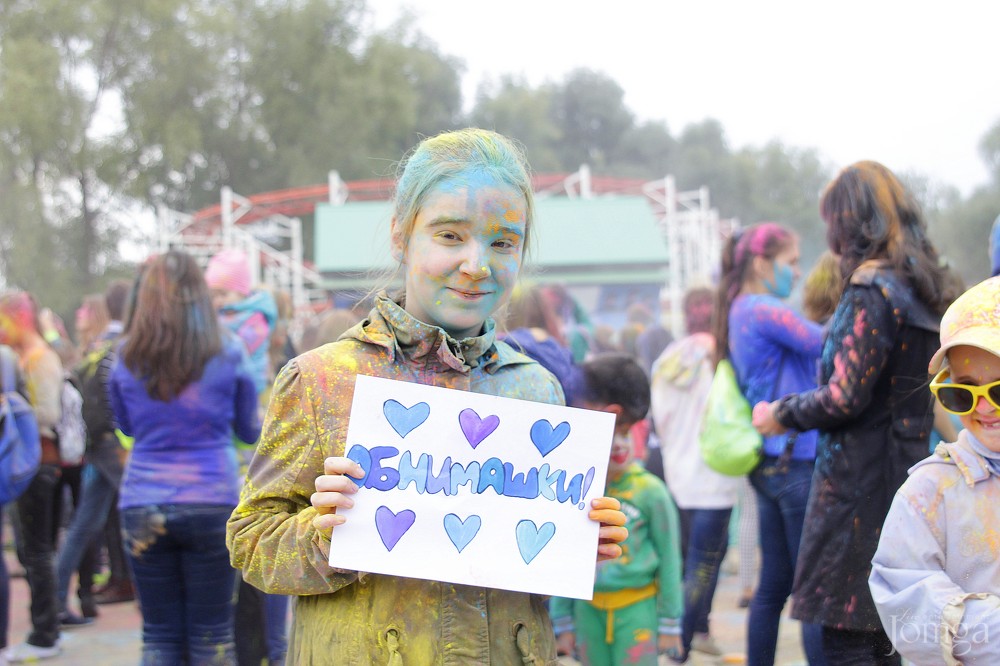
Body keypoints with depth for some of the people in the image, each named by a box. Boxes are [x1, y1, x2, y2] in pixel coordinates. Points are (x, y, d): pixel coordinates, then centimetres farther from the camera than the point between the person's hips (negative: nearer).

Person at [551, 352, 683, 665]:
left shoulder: (650, 492, -8)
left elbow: (669, 560, -2)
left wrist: (670, 624, 0)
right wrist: (564, 622, 8)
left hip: (637, 607, -3)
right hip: (589, 608, 3)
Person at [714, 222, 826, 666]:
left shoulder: (742, 312, 17)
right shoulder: (764, 310, -12)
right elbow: (824, 344, -18)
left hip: (769, 461, 10)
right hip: (795, 459, -10)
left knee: (775, 583, 13)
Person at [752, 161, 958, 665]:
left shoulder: (871, 292, -15)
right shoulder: (922, 290, 12)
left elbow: (845, 398, -19)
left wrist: (781, 414, -3)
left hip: (860, 482, -9)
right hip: (906, 468, 9)